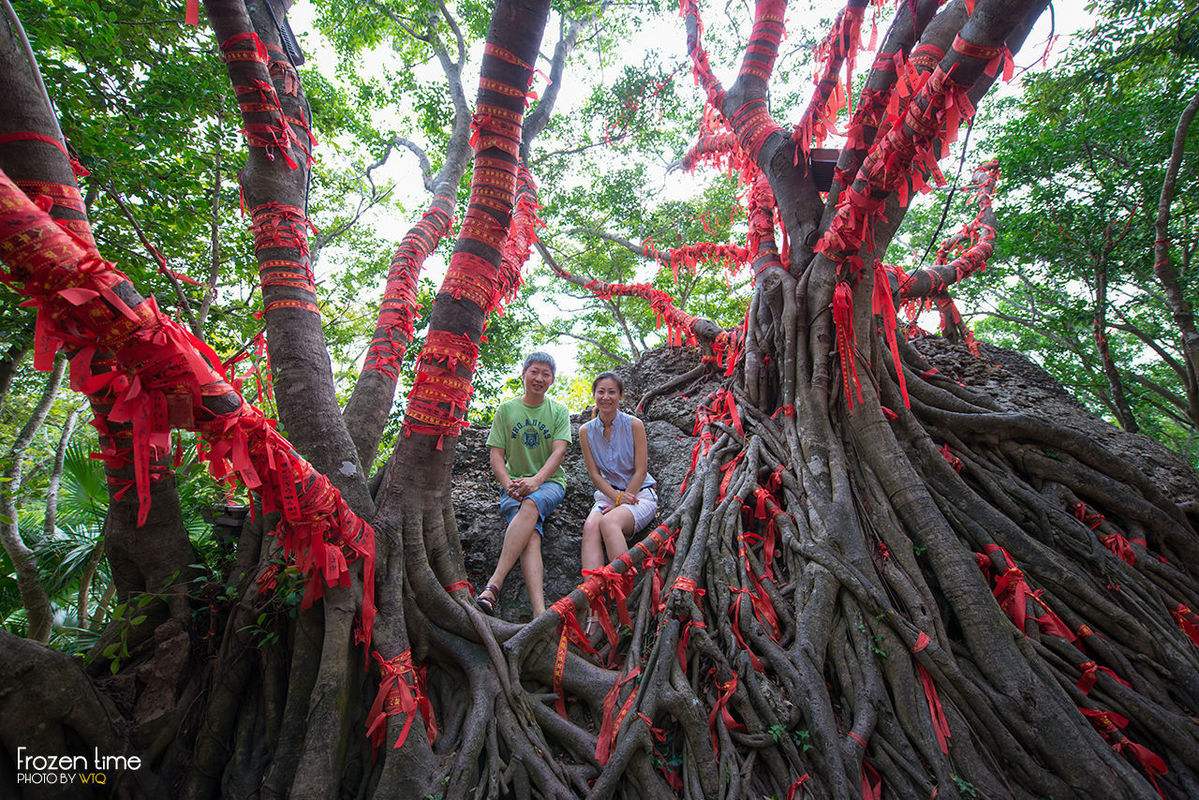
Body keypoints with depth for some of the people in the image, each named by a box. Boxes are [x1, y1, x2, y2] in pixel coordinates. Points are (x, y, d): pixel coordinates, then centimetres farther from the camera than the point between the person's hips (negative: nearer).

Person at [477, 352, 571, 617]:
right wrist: (508, 483, -16)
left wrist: (535, 480, -24)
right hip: (514, 483, 1)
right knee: (531, 535, -28)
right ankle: (540, 612, -42)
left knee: (530, 505, -36)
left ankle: (493, 585, -40)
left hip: (549, 482, 0)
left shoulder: (558, 411, 8)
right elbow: (496, 455, 5)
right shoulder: (506, 410, 10)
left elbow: (558, 452, -5)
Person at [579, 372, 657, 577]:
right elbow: (594, 474, 2)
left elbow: (641, 471, -6)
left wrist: (622, 501, -12)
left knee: (608, 522, -34)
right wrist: (617, 497, -12)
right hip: (607, 493, 3)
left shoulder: (634, 425, -6)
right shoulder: (586, 431, 4)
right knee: (590, 526, -30)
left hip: (640, 493, -3)